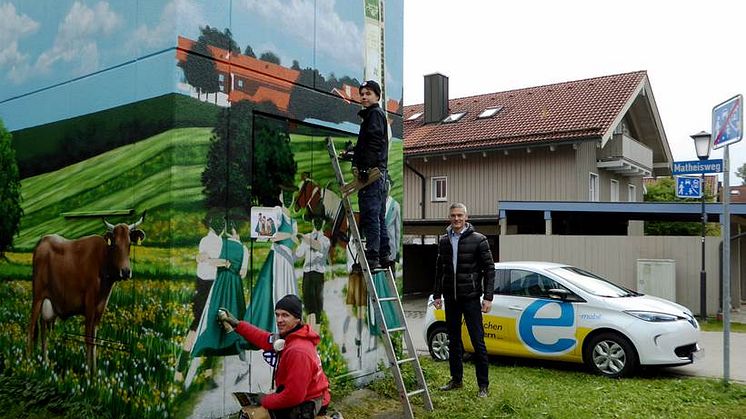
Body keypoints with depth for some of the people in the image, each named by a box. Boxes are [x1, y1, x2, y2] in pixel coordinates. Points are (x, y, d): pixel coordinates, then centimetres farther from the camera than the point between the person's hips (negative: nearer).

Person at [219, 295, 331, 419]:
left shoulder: (298, 351, -28)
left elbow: (294, 395, -26)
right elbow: (266, 339, 17)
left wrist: (264, 401, -12)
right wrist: (236, 324, 16)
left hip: (305, 409, -9)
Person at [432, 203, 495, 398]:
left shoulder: (478, 240, -6)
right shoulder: (444, 241, 8)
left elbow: (489, 269, -6)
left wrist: (488, 297, -12)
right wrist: (437, 294, 10)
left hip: (471, 297, -5)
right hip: (450, 298, 5)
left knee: (478, 341, -3)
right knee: (453, 340, 13)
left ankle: (483, 385, 6)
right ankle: (456, 379, 26)